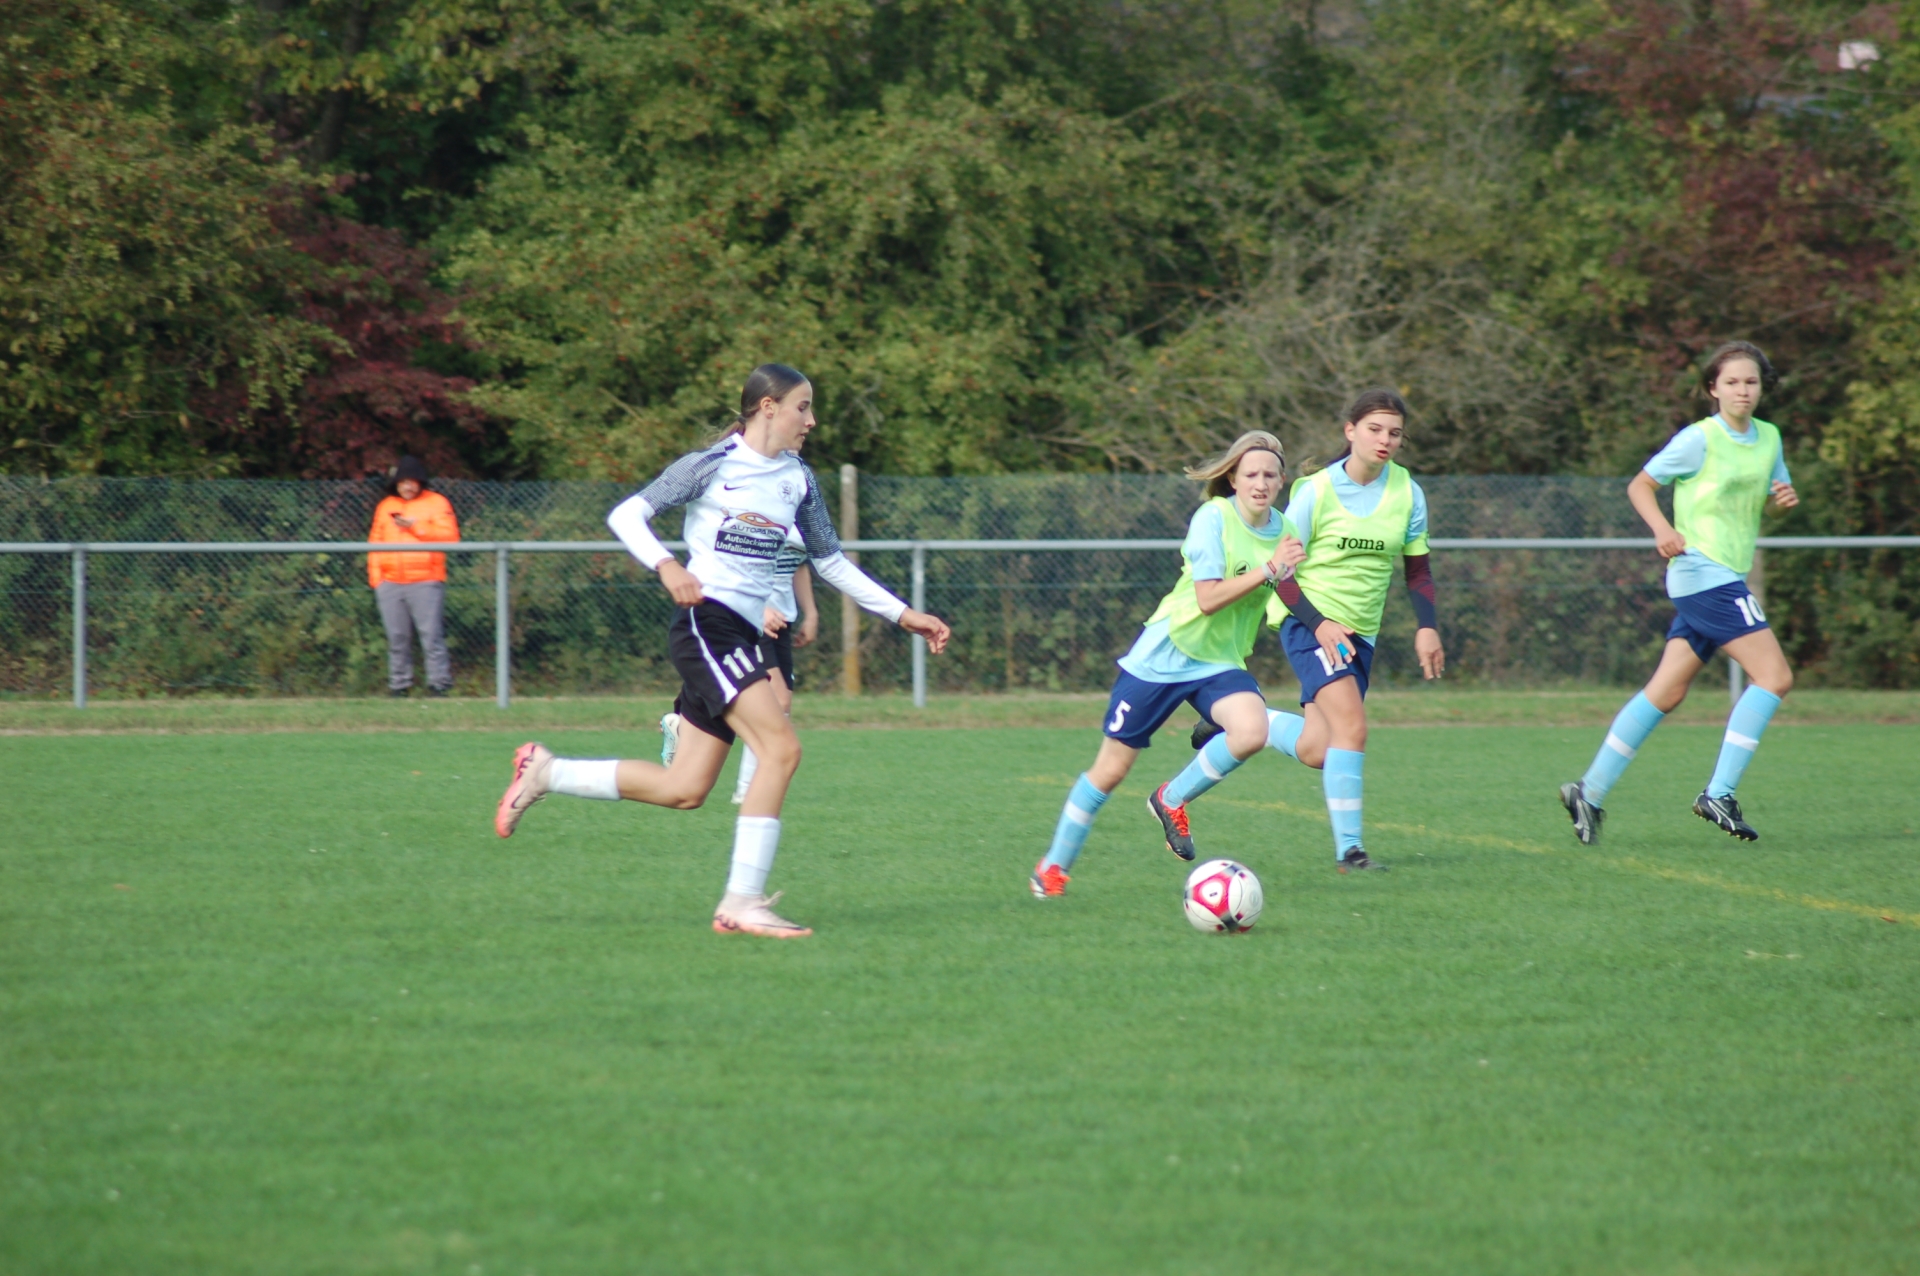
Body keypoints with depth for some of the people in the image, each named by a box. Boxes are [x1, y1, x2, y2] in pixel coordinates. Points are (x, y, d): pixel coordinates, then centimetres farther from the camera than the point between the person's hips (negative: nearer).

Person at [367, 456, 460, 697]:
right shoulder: (385, 506, 18)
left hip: (426, 583, -4)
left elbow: (449, 535, -5)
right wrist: (375, 576, 5)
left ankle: (438, 684, -9)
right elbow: (375, 542, 17)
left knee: (432, 635, -11)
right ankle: (399, 685, 10)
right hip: (390, 584, 4)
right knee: (397, 638, 5)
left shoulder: (437, 503, 6)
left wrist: (416, 527, -10)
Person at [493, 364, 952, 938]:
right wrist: (666, 566, -23)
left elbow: (830, 563, 25)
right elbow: (626, 514, -6)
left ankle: (545, 769, 21)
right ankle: (742, 901, -17)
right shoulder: (713, 465, -4)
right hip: (705, 620, -8)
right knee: (780, 747, -20)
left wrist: (902, 614, 21)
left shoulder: (798, 482, 16)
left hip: (744, 635, 8)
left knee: (683, 790, 5)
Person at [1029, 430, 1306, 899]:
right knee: (1111, 770, 2)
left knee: (1252, 732, -27)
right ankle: (1053, 866, 22)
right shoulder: (1213, 518, -16)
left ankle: (1172, 800, -2)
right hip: (1161, 660, -5)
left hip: (1220, 664, 5)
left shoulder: (1279, 528, 2)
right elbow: (1208, 598, -24)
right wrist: (1267, 569, -26)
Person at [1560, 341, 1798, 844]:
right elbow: (1639, 486, -2)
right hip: (1704, 572, -8)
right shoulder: (1698, 439, -8)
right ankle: (1719, 794, -13)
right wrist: (1663, 528, -19)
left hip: (1728, 577, 8)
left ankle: (1590, 792, 12)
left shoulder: (1769, 438, 13)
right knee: (1775, 675, -14)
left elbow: (1773, 493, 27)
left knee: (1666, 692, 8)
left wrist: (1784, 497, 3)